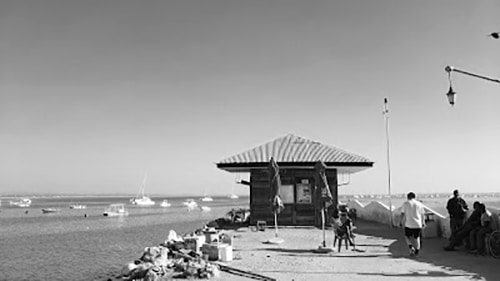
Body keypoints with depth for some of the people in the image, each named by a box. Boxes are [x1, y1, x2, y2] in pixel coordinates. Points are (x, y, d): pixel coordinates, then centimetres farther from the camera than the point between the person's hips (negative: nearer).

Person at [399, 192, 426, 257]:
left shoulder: (406, 203, 0)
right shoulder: (420, 204, 7)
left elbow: (402, 213, -3)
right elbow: (423, 215, 9)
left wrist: (401, 222, 7)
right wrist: (423, 222, 22)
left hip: (409, 224, -2)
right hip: (418, 224, 2)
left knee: (407, 236, 16)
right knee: (417, 237, 18)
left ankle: (411, 248, -5)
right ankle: (417, 251, 19)